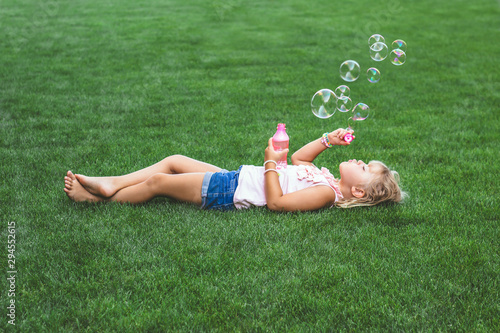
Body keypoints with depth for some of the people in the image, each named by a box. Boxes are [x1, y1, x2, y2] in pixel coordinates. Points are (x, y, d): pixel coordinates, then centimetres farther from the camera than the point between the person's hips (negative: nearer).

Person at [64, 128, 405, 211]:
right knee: (173, 161, 12)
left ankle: (98, 199, 16)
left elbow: (276, 201, -27)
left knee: (157, 182, -3)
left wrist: (272, 162, -25)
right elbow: (298, 158, 23)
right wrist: (328, 140, 12)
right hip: (233, 178, 9)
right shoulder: (324, 177, 6)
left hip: (228, 194, -9)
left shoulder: (326, 192, -20)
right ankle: (110, 184, 18)